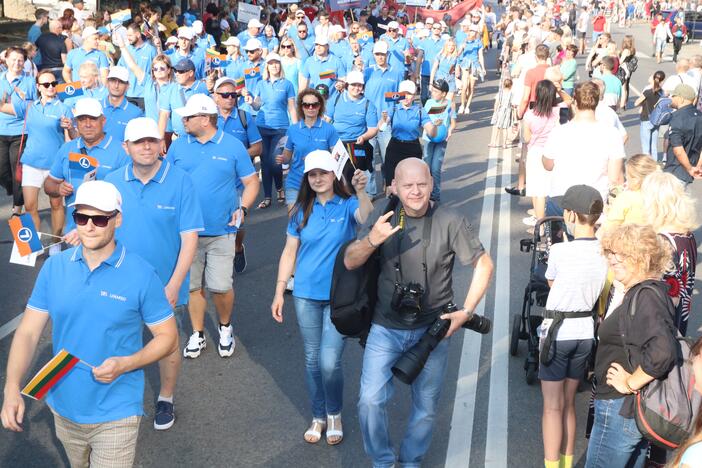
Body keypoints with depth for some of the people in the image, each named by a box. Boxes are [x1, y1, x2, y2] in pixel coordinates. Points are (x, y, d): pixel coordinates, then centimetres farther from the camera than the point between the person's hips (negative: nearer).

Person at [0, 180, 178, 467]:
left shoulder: (141, 275, -14)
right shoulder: (54, 268, -4)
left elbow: (167, 336, -7)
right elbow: (28, 332, -3)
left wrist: (125, 364, -23)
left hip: (115, 415, -4)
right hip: (63, 407, 5)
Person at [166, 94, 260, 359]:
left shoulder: (233, 146, -2)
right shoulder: (178, 146, 4)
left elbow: (251, 182, 3)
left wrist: (243, 208, -13)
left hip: (221, 231, -2)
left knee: (220, 287, -2)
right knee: (192, 286, 10)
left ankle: (225, 328, 25)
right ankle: (197, 334, 28)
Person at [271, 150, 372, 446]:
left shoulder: (347, 205, -6)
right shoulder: (301, 211, 3)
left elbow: (365, 216, -29)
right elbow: (289, 252, 7)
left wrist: (361, 191, -49)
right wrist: (279, 293, 3)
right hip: (306, 295, 3)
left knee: (329, 362, -8)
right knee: (312, 360, 12)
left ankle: (335, 415, 19)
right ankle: (318, 417, 31)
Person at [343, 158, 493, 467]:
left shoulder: (450, 222, -13)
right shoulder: (382, 216, -7)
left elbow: (484, 265, -4)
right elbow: (350, 262, -7)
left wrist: (467, 311, -12)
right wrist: (372, 239, -27)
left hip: (432, 329, -1)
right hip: (385, 328, 1)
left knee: (426, 406, 13)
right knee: (370, 400, -6)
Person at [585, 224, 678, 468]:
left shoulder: (646, 296, -23)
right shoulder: (639, 292, 7)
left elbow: (661, 352, -37)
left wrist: (631, 383, -25)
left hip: (621, 409, -10)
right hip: (637, 408, 10)